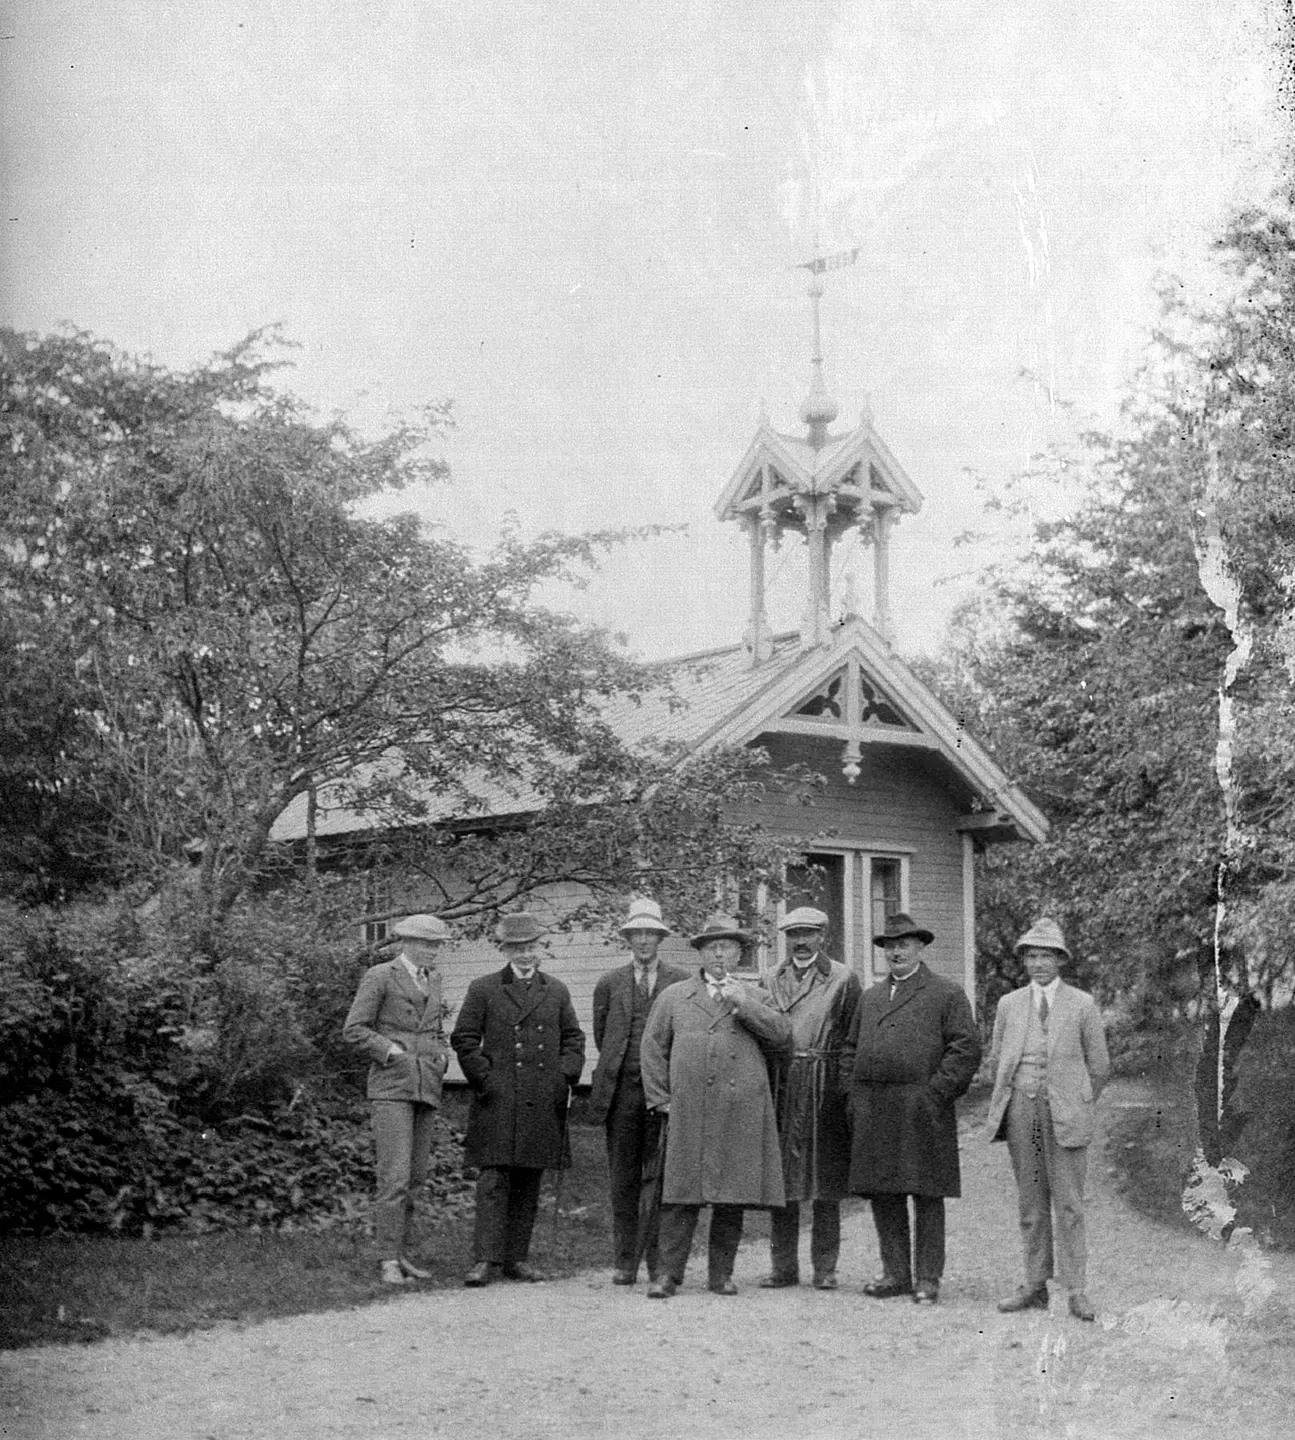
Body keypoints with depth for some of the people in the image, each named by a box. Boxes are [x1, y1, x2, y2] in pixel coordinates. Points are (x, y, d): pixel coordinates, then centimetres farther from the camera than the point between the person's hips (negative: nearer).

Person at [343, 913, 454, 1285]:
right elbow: (353, 1030, -7)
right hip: (390, 1086, -7)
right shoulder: (380, 977, -3)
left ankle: (395, 1251, 17)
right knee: (395, 1175, -13)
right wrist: (392, 1052, -14)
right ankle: (389, 1261, -10)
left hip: (426, 1087, 7)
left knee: (415, 1177, 7)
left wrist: (441, 1056, 9)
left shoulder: (432, 979, 16)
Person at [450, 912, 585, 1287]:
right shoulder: (483, 989, 4)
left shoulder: (557, 992, 14)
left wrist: (565, 1077, 4)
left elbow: (573, 1038, 18)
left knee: (528, 1184, 7)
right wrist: (485, 1079, -6)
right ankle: (486, 1260, -7)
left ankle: (517, 1258, 13)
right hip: (497, 1104, -3)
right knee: (493, 1180, -8)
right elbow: (463, 1039, 2)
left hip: (543, 1104, 3)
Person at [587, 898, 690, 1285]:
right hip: (622, 1090, 2)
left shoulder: (681, 981, 6)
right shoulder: (609, 984, 12)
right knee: (623, 1179, 3)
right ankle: (625, 1263, 8)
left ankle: (660, 1263, 5)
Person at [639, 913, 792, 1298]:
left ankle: (721, 1273, 13)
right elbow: (653, 1048, 12)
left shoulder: (755, 998, 15)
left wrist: (741, 1002, -8)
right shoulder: (674, 997, 14)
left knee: (732, 1198, 3)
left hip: (742, 1112, 1)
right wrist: (660, 1099, 3)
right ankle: (669, 1272, 1)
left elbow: (781, 1033, -1)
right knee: (681, 1194, -3)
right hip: (688, 1112, -1)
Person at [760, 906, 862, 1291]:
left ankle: (825, 1268, 8)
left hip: (826, 1087, -3)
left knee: (826, 1181, 1)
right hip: (781, 1086, 3)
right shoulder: (772, 981, 14)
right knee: (780, 1177, 5)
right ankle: (783, 1266, 12)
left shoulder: (842, 979, 2)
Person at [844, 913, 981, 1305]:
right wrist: (855, 1098, 8)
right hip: (873, 1113, 5)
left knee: (927, 1196, -1)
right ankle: (895, 1273, 15)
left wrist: (935, 1095, -13)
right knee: (882, 1194, 6)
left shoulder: (947, 994, 3)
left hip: (922, 1109, -5)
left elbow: (966, 1049, -5)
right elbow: (851, 1049, 22)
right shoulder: (870, 997, 20)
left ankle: (928, 1279, 4)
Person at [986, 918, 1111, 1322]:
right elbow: (996, 1060, 18)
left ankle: (1076, 1291, -2)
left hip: (1064, 1112, -3)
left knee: (1068, 1203, -5)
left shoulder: (1082, 1005, 2)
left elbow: (1099, 1064, 7)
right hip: (1021, 1110, 3)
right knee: (1030, 1203, 6)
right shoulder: (1009, 1004, 11)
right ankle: (1035, 1286, 11)